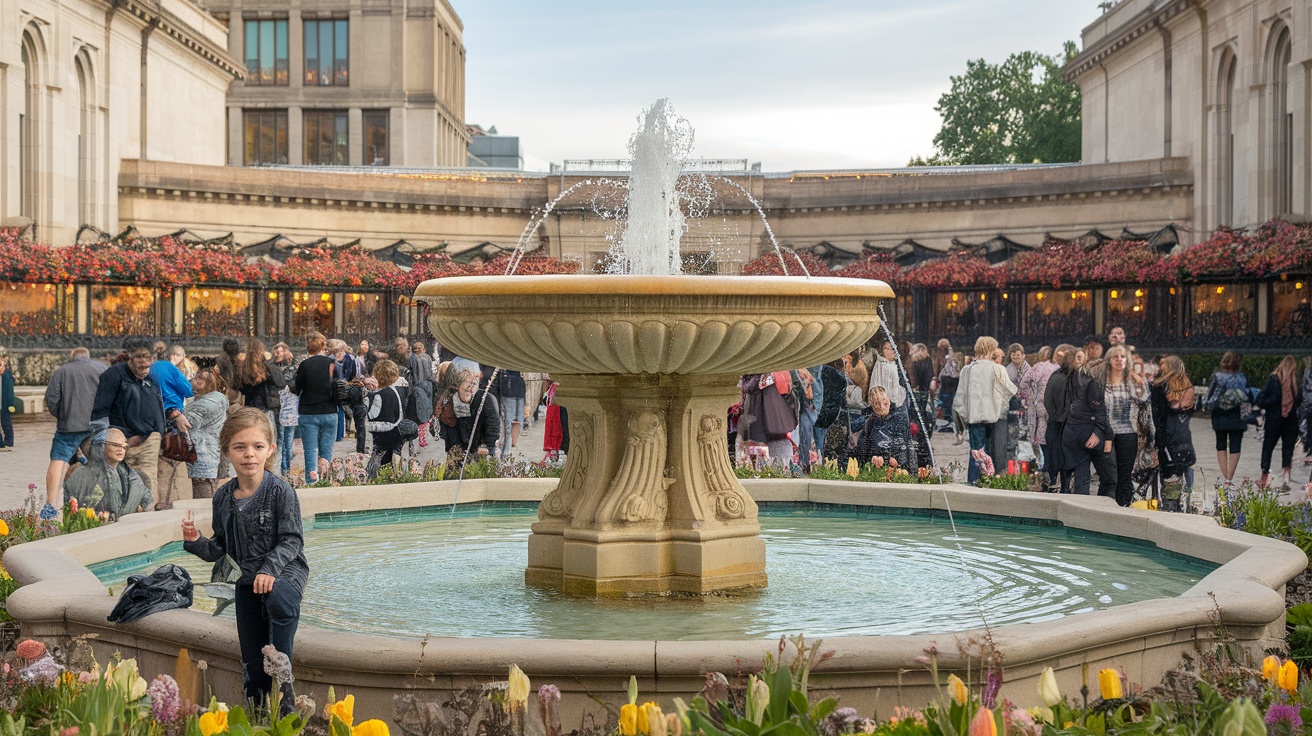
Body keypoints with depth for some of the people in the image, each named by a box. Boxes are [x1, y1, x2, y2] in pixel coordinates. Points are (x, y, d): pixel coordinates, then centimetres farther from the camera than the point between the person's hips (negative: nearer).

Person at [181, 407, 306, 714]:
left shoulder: (280, 491, -11)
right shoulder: (223, 497, 3)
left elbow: (291, 540, -13)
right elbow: (220, 548, 11)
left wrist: (269, 570, -27)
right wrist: (196, 542, -8)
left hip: (284, 571, -5)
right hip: (246, 579, 5)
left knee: (280, 601, -39)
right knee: (253, 668, 6)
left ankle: (284, 680, -27)